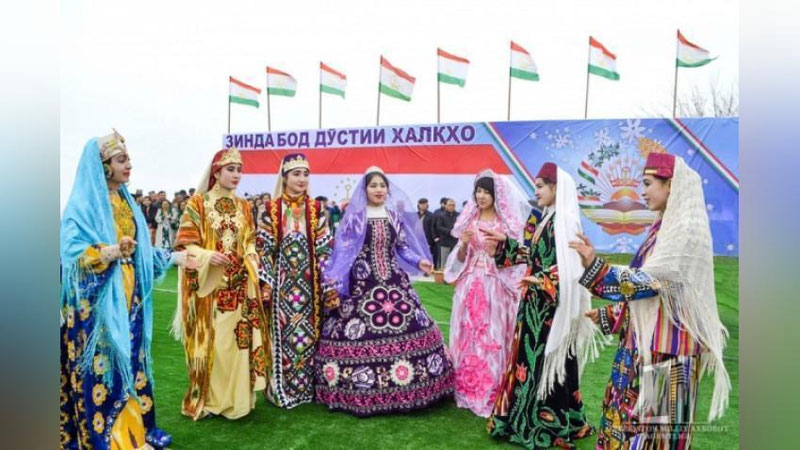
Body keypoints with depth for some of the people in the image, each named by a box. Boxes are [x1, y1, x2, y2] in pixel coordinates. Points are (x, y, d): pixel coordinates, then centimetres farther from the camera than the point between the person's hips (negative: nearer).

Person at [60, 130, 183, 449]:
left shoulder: (126, 202, 12)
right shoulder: (83, 203, -10)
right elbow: (70, 252, -17)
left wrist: (173, 257, 5)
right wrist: (110, 251, -30)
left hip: (129, 297, 7)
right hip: (98, 301, -7)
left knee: (131, 359, 12)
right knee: (100, 364, 0)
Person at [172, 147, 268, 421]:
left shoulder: (243, 207, 12)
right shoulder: (197, 203, -2)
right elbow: (186, 243, -5)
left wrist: (251, 263, -1)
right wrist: (207, 256, -21)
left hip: (239, 285, 4)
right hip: (210, 285, -4)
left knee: (239, 339, 6)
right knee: (211, 341, 0)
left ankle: (235, 397, 19)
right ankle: (207, 398, 17)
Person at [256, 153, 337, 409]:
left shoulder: (316, 210, 4)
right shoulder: (271, 209, 0)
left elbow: (324, 249, 2)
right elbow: (264, 248, -1)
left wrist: (329, 284, -2)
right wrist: (265, 282, -8)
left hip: (309, 283, 2)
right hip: (283, 283, -1)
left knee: (309, 332, 7)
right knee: (283, 332, 3)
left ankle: (307, 386, 22)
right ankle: (282, 388, 18)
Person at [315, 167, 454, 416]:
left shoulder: (395, 215, 11)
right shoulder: (354, 216, -1)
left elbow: (403, 248, 15)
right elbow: (344, 250, -4)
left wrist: (419, 261, 0)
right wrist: (333, 278, -15)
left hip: (394, 282, 4)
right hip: (362, 284, -4)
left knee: (405, 330, 3)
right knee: (360, 335, -6)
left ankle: (402, 387, 17)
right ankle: (362, 390, 10)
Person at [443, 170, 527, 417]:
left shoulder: (508, 221, -1)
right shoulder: (469, 220, 9)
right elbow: (460, 258, 10)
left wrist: (499, 246, -19)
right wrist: (464, 243, -10)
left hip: (496, 287, -3)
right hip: (470, 286, 3)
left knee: (492, 337, -1)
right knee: (468, 335, 6)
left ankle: (491, 393, 11)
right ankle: (468, 389, 19)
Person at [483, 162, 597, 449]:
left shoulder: (564, 221, -16)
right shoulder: (549, 219, 13)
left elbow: (569, 267, -21)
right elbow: (532, 254, 17)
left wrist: (542, 282, -31)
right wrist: (504, 241, 17)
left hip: (552, 304, -9)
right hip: (537, 301, 9)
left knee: (547, 360, 0)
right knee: (533, 357, 15)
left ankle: (550, 423, 14)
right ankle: (532, 415, 27)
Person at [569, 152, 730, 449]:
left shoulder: (686, 230, -16)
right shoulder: (666, 227, 12)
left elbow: (648, 282, -23)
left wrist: (595, 266, -33)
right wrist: (610, 315, 15)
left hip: (665, 345, -9)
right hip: (645, 339, 9)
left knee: (649, 423, 2)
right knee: (627, 414, 16)